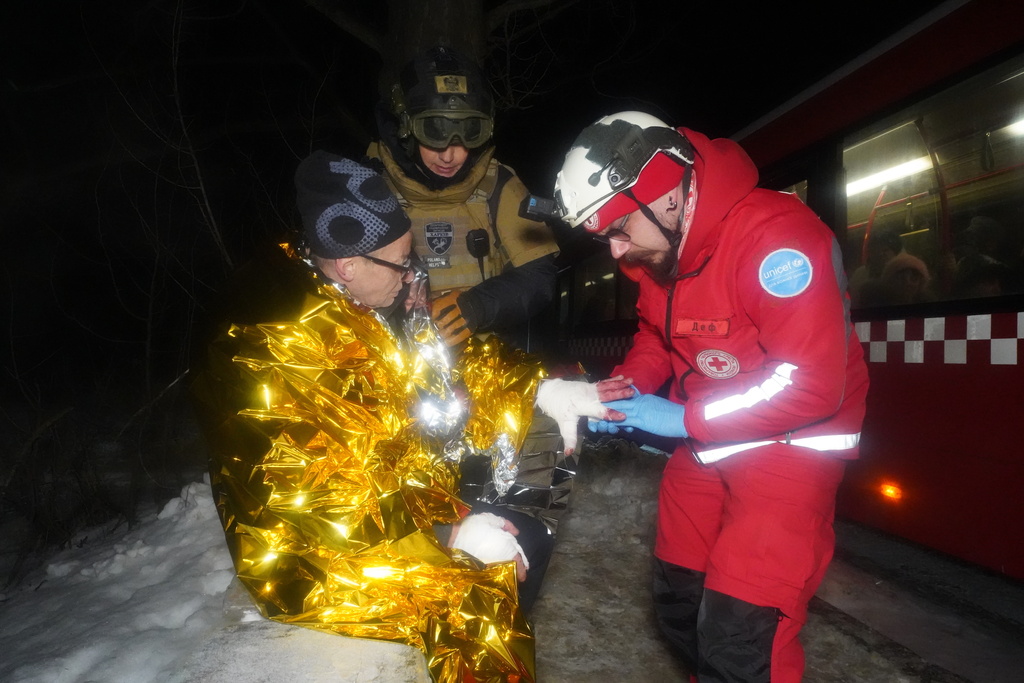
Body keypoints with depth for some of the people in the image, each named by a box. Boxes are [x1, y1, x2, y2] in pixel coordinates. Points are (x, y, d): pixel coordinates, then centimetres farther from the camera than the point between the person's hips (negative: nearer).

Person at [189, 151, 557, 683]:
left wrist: (545, 389, -5)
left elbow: (445, 377, 6)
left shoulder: (368, 306, -3)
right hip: (320, 565, -8)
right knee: (481, 607, -22)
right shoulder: (275, 361, -28)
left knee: (528, 542, 12)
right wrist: (448, 539, -26)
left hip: (403, 508, 9)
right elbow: (319, 517, -27)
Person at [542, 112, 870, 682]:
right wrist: (629, 384, -6)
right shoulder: (654, 249, -1)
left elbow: (812, 384, -28)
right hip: (705, 442, 8)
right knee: (679, 600, 18)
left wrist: (684, 419, -24)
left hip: (792, 440, -7)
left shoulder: (776, 235, -26)